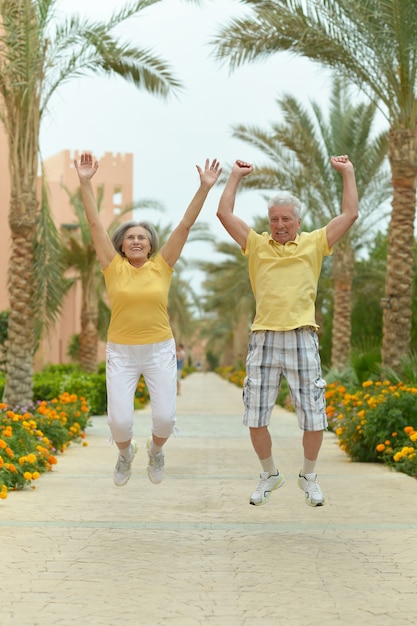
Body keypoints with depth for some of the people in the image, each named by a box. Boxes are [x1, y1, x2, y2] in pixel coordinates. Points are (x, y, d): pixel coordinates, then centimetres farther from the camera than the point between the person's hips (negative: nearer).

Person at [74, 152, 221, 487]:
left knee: (165, 417, -8)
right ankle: (126, 452, 28)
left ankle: (155, 449, 28)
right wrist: (86, 182, -12)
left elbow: (185, 225, -6)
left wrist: (204, 187, -12)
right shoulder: (114, 268, -1)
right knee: (120, 421, -9)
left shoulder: (162, 266, -1)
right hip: (121, 353, 0)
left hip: (160, 351, 0)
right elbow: (95, 223, -6)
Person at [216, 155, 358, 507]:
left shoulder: (314, 244, 10)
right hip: (264, 339, 1)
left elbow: (350, 215, 7)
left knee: (313, 417, 2)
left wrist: (348, 173, 11)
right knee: (256, 418, 3)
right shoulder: (257, 245, 12)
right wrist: (236, 177, 15)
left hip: (302, 339, -1)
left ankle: (309, 477, 23)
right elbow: (224, 214, 9)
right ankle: (270, 475, 24)